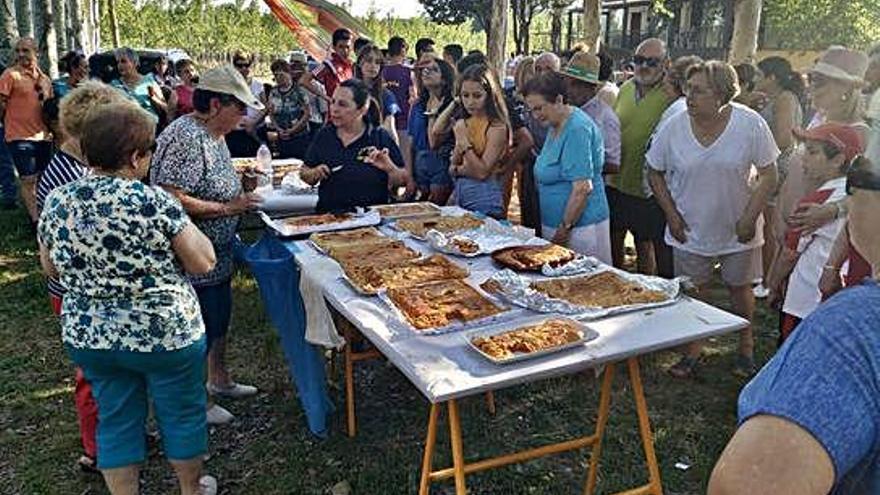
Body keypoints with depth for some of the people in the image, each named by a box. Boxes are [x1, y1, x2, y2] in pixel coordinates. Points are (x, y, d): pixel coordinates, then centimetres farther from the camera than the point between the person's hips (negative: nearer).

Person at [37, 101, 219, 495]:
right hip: (166, 335, -4)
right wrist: (177, 226, 0)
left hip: (88, 336, 4)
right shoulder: (154, 202, -22)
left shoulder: (56, 202, -6)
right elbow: (203, 262, -15)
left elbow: (50, 268, 8)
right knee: (182, 414, 18)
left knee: (116, 421, 20)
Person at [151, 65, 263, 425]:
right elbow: (172, 200, -30)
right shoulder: (186, 138, -23)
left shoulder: (214, 134, 9)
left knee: (220, 318, 22)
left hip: (218, 256, 10)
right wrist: (228, 208, -23)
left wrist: (240, 194, 5)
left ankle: (219, 380, 42)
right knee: (202, 328, 3)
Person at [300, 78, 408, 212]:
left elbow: (402, 181, 4)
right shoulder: (324, 135, 12)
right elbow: (304, 174, 20)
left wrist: (390, 168, -14)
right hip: (329, 215, 2)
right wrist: (314, 174, -1)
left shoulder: (380, 137, 4)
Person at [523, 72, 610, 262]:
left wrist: (565, 229, -17)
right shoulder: (555, 126, 12)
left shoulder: (577, 128, -18)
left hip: (580, 226, -9)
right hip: (556, 224, 9)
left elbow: (583, 188, -23)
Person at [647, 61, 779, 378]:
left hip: (737, 229, -1)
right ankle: (693, 350, 28)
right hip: (690, 230, 1)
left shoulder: (750, 124, -14)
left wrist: (749, 218, -13)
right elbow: (655, 173, 2)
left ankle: (746, 345, 38)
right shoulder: (674, 127, -10)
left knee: (739, 287, 15)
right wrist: (671, 215, -5)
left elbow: (768, 175, -7)